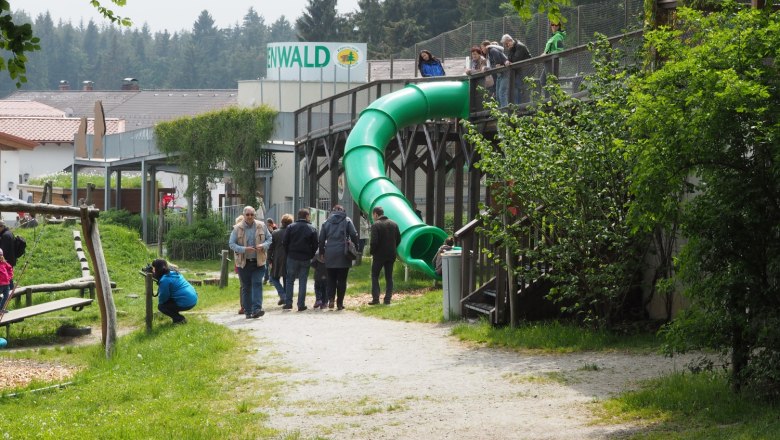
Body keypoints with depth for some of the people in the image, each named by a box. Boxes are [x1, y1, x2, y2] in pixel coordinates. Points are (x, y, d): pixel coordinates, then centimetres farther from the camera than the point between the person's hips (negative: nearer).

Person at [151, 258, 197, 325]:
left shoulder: (164, 280, -15)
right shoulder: (174, 273, 14)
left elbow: (162, 299, -9)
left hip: (185, 303, -9)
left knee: (161, 306, 3)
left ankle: (180, 319, 0)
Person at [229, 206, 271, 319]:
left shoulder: (261, 226, 3)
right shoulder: (237, 228, -3)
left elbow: (269, 239, 10)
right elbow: (231, 244, -5)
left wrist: (263, 246, -12)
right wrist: (244, 249, -20)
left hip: (258, 262, 0)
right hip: (243, 262, 0)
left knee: (257, 284, -13)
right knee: (246, 287, 6)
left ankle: (257, 309, -19)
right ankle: (248, 311, 12)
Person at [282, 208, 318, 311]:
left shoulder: (291, 227, -1)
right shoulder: (312, 229, -2)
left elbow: (284, 243, -1)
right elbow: (315, 245, -2)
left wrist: (288, 253, 12)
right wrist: (310, 256, 11)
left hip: (292, 257, 0)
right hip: (305, 259, 0)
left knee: (290, 280, 10)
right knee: (303, 281, 5)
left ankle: (288, 303, 5)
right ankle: (301, 305, 3)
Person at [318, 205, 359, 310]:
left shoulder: (326, 222, 9)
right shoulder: (347, 220, 3)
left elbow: (321, 239, 8)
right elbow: (354, 235, -6)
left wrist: (321, 252, 15)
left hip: (330, 254, 2)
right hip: (343, 254, -2)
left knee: (331, 278, 10)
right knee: (342, 279, 3)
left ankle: (331, 299, -8)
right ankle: (340, 303, 2)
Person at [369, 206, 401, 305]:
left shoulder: (375, 225, -13)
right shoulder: (393, 224, 7)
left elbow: (374, 241, -18)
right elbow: (398, 239, 9)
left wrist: (372, 252, -3)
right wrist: (392, 249, 15)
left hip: (379, 255, -5)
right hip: (391, 255, 5)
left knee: (374, 276, 5)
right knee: (389, 277, 10)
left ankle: (375, 298, -3)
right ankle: (388, 298, 7)